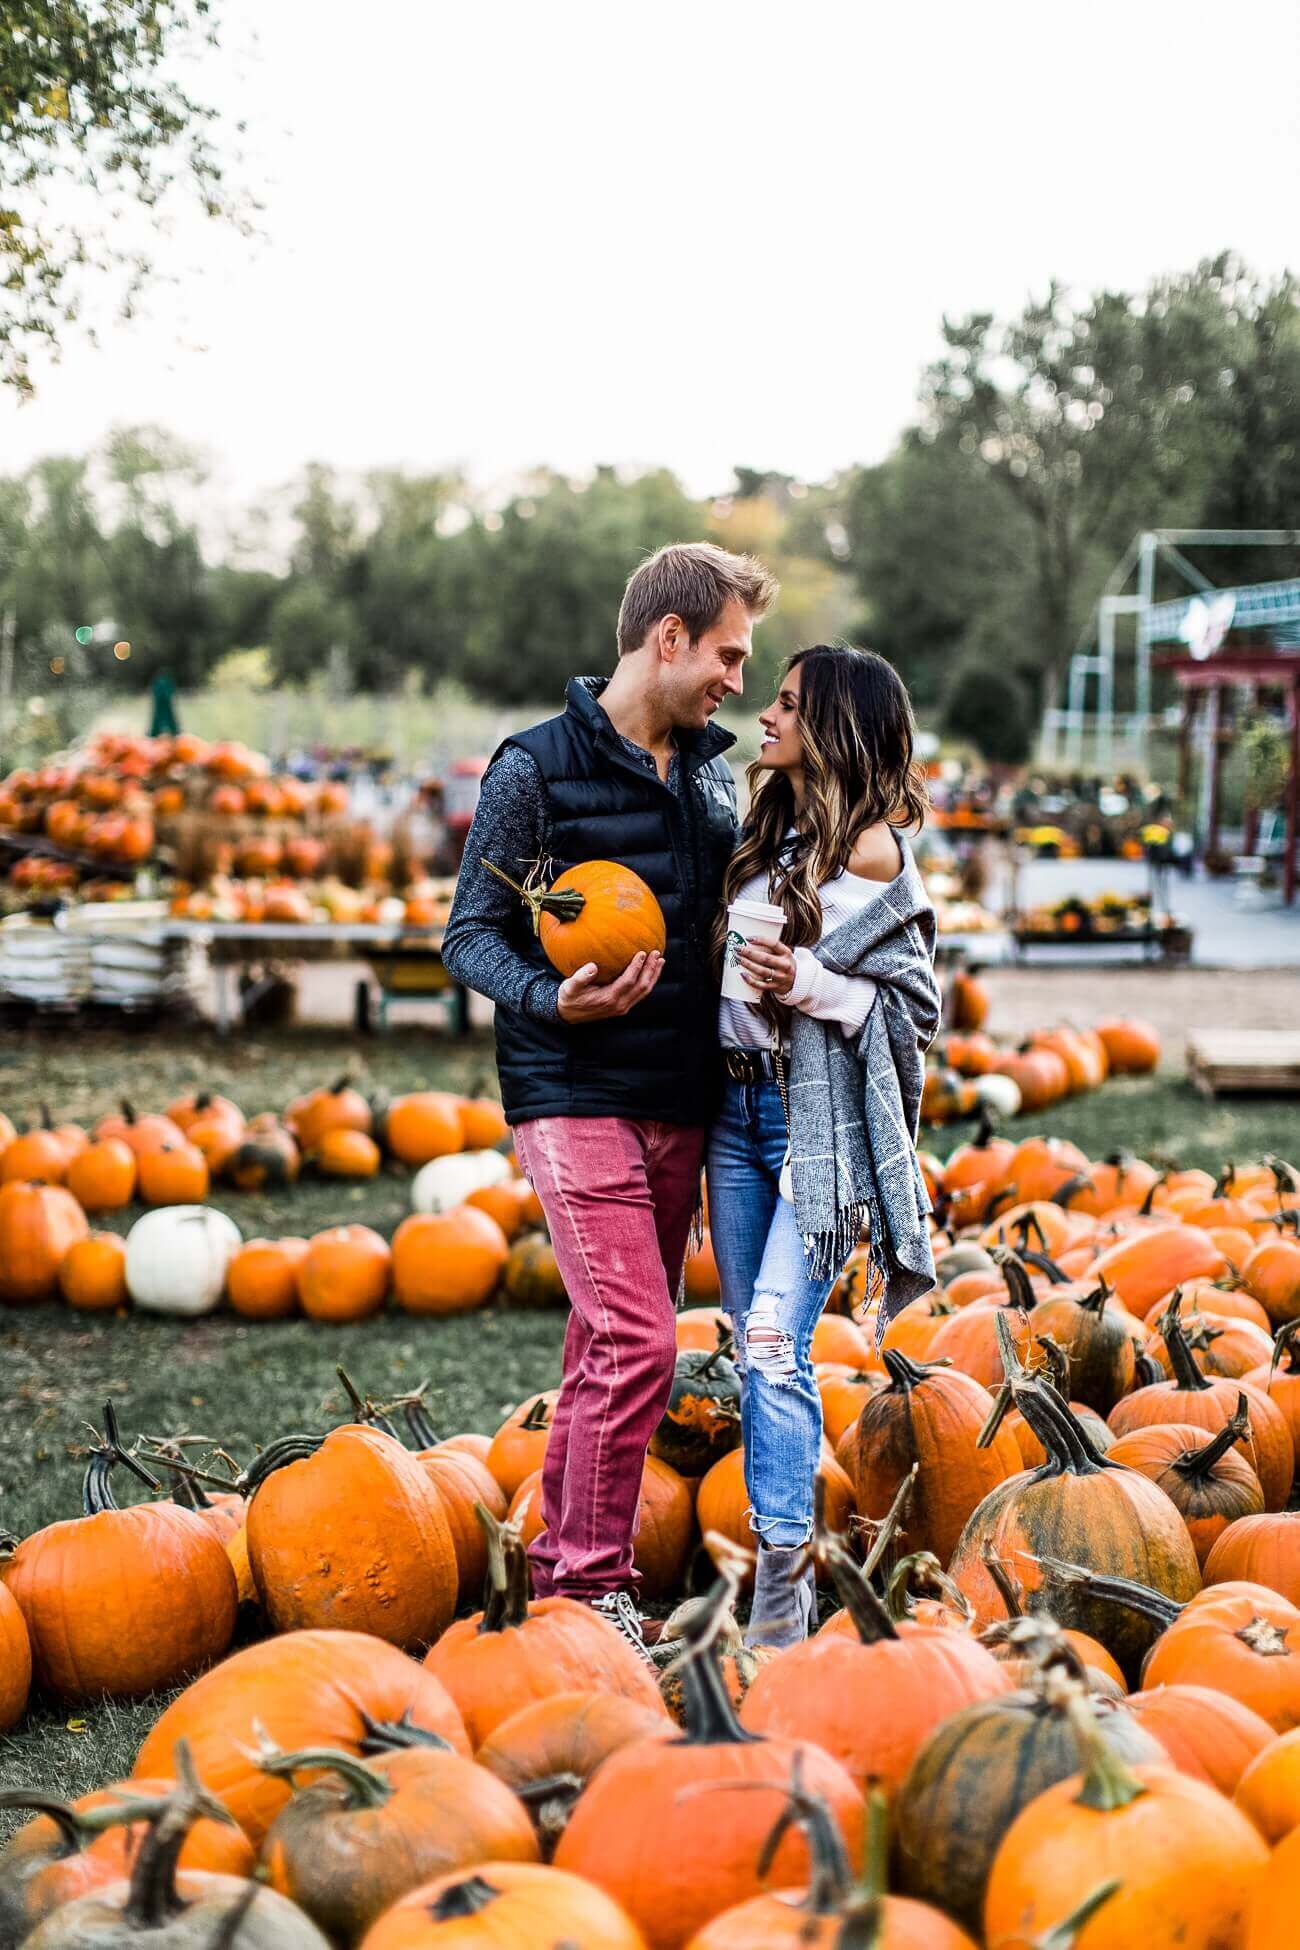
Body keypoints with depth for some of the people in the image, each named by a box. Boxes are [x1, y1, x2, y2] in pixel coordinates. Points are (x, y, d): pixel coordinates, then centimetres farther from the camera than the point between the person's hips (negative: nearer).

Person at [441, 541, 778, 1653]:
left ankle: (563, 1560, 21)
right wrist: (553, 1000, -23)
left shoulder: (710, 769, 14)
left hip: (680, 1100, 7)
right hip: (575, 1094, -7)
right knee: (638, 1342, -13)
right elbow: (471, 936, -5)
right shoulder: (537, 769, -6)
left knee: (610, 1339, 11)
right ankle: (593, 1588, -2)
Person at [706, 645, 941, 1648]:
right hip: (737, 1103, 8)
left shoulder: (873, 852, -8)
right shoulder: (767, 833, 14)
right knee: (754, 1346, 9)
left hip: (823, 1120, -7)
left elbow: (919, 1003, -8)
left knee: (775, 1341, -15)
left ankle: (784, 1578, -12)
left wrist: (809, 985, -19)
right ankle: (776, 1553, 18)